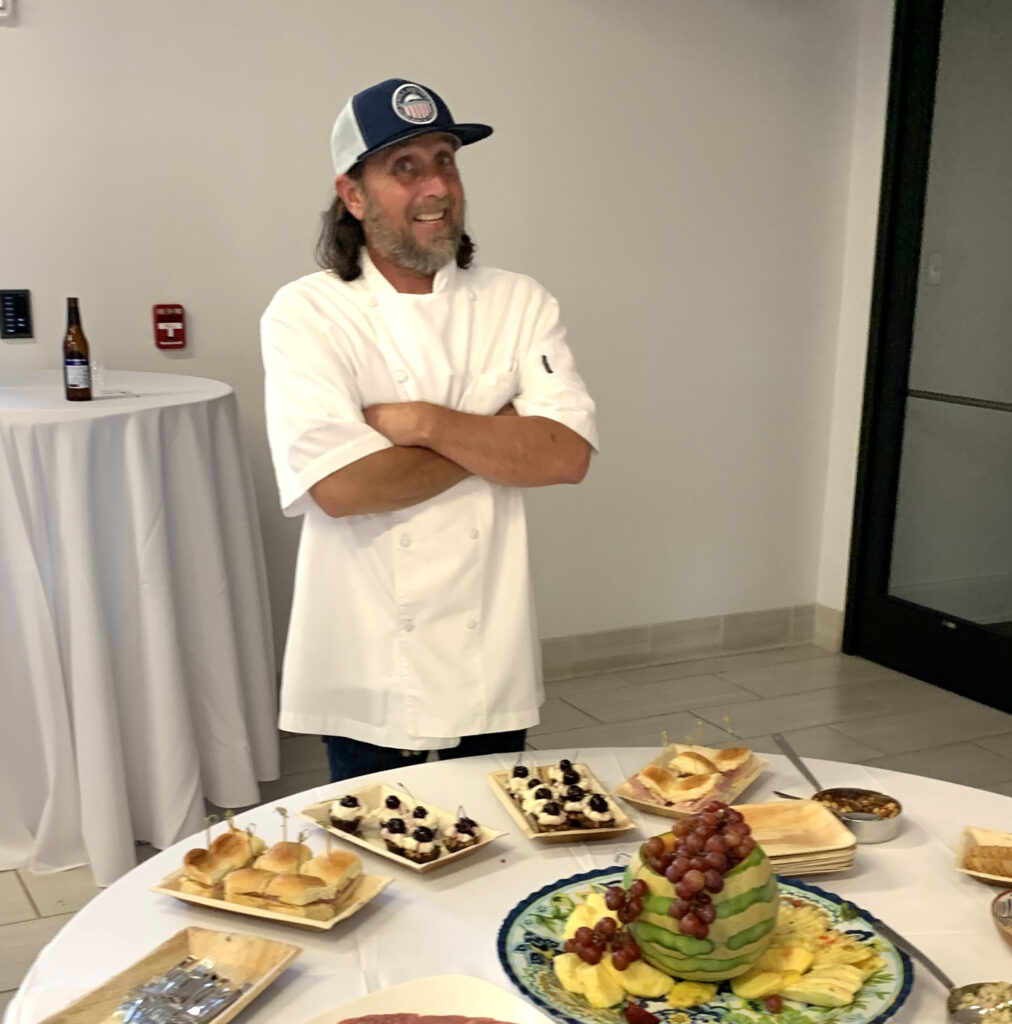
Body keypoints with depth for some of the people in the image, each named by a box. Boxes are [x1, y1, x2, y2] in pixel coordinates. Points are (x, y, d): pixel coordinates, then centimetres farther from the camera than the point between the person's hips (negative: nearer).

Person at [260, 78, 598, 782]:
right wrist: (500, 435, -11)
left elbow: (567, 455, -10)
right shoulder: (306, 315, -7)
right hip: (370, 675, -2)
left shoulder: (520, 304, 2)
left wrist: (422, 421, -17)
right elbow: (340, 485, -20)